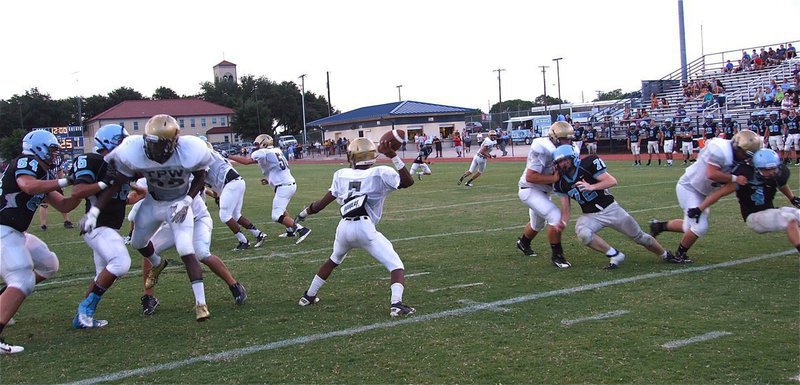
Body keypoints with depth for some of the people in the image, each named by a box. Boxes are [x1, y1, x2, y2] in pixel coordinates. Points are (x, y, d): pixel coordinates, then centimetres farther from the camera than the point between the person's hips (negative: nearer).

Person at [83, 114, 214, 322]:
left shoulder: (190, 152, -33)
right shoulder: (135, 153, -29)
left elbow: (200, 177, -10)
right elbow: (115, 184, -19)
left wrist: (187, 201, -22)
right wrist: (94, 211, -25)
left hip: (179, 203, -3)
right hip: (153, 201, 4)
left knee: (186, 251, -17)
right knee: (138, 242, 18)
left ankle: (201, 303, -7)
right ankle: (157, 264, 55)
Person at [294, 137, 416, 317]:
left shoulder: (342, 175, 12)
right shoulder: (380, 174, 2)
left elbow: (322, 203, 14)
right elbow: (408, 182, 0)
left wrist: (304, 212, 32)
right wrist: (393, 156, -3)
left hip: (344, 227, 5)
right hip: (365, 228, -5)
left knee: (334, 260, 33)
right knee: (396, 265, 1)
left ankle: (309, 296, 43)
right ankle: (396, 303, -21)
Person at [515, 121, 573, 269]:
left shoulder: (554, 148, -3)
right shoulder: (543, 151, -29)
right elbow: (530, 177, -32)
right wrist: (553, 179, -30)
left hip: (543, 191, 10)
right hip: (530, 190, -10)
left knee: (537, 223, 29)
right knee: (556, 218, -20)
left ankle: (523, 242, 57)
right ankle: (557, 256, -6)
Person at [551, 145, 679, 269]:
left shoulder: (587, 165, -18)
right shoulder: (560, 183, -5)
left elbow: (612, 181, -21)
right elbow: (565, 209, -3)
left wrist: (591, 187, -35)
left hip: (610, 209, -3)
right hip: (590, 215, 3)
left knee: (639, 236, 6)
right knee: (582, 233, -31)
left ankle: (665, 255, 34)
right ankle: (615, 255, -14)